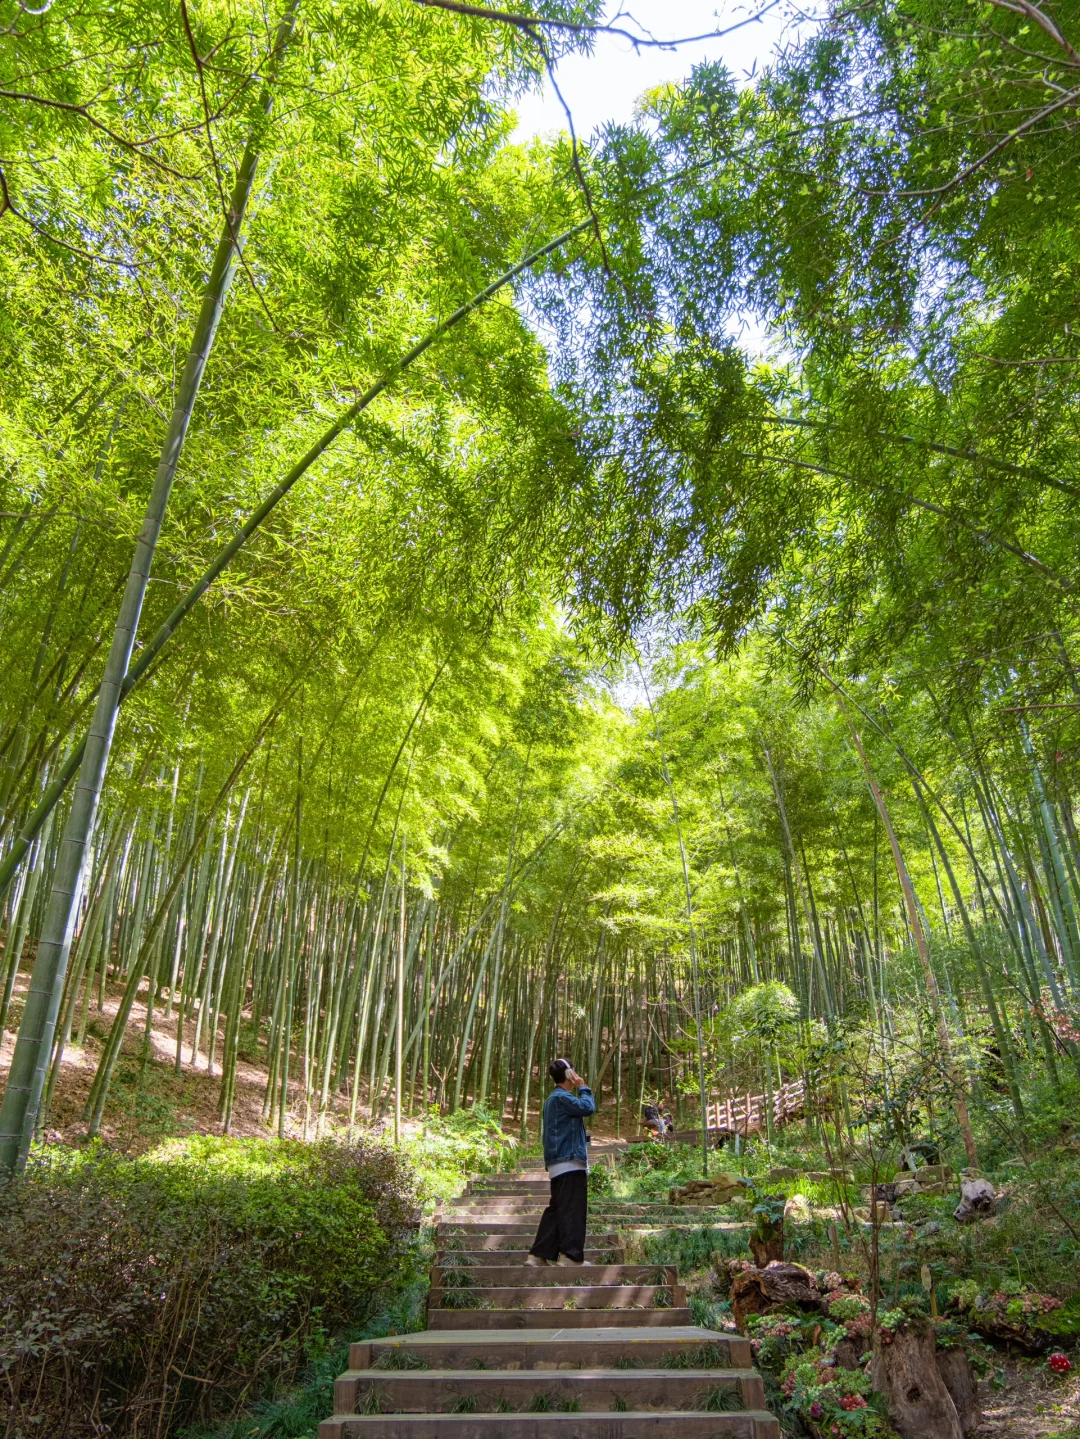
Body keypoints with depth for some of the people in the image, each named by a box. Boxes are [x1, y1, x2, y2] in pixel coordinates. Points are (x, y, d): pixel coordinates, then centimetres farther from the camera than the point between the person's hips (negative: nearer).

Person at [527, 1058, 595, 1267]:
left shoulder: (555, 1098, 21)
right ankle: (570, 1255, -6)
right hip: (569, 1161, -10)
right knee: (572, 1208, -7)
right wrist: (583, 1087, -8)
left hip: (560, 1162, 10)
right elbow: (588, 1107, -19)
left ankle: (539, 1255, 10)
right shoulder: (562, 1097, -12)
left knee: (556, 1208, 10)